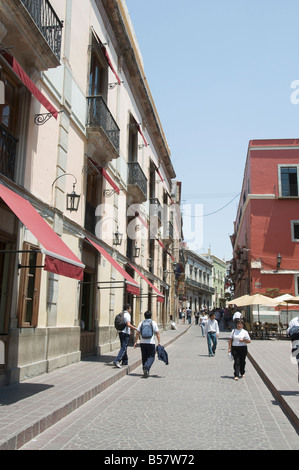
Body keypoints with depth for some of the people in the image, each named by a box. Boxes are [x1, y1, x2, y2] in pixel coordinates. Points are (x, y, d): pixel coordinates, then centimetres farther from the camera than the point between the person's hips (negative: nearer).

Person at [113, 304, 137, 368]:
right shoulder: (127, 315, -12)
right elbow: (128, 324, -25)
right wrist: (136, 328, -19)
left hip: (121, 332, 9)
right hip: (125, 333, -9)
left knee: (123, 347, 17)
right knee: (123, 348, -9)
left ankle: (125, 361, 24)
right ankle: (117, 361, -20)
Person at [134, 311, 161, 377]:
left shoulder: (141, 323, 5)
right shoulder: (153, 323, 0)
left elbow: (137, 333, 2)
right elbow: (157, 333, -3)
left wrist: (135, 342, 8)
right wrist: (159, 342, 0)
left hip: (142, 343, 3)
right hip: (151, 343, -3)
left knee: (144, 357, 14)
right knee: (151, 357, 2)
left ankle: (145, 371, 17)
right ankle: (146, 367, -23)